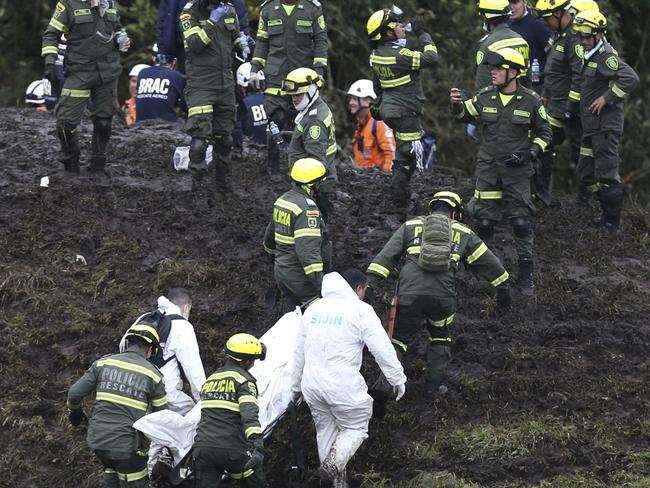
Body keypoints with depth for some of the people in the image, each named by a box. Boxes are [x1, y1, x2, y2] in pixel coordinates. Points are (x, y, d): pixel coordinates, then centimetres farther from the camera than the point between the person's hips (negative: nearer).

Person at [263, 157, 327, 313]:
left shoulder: (283, 200, 9)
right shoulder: (307, 208, -21)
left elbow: (269, 237, 24)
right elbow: (308, 248, -29)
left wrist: (274, 253, 43)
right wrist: (318, 280, -30)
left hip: (281, 270, 9)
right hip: (299, 274, -9)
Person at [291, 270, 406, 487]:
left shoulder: (313, 310, 14)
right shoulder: (360, 310, -6)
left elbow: (299, 351, 20)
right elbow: (382, 349, -10)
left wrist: (296, 385, 29)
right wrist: (398, 379, 0)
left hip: (312, 385, 6)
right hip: (343, 386, -6)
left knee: (325, 428, 20)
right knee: (356, 428, 8)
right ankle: (336, 461, -16)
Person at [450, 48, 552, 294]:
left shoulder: (530, 101, -4)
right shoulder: (485, 97, 1)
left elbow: (544, 133, 6)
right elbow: (465, 114, 18)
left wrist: (530, 154, -9)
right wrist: (456, 104, -4)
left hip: (517, 171, -2)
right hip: (488, 170, 2)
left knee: (521, 223, -3)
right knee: (485, 222, 3)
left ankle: (526, 276, 7)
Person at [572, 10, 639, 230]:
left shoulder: (607, 56, -15)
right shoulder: (590, 55, 15)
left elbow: (631, 78, -27)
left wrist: (607, 98, -22)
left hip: (606, 126, -11)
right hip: (592, 127, 11)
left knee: (607, 174, -7)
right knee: (586, 175, 15)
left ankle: (612, 221, -1)